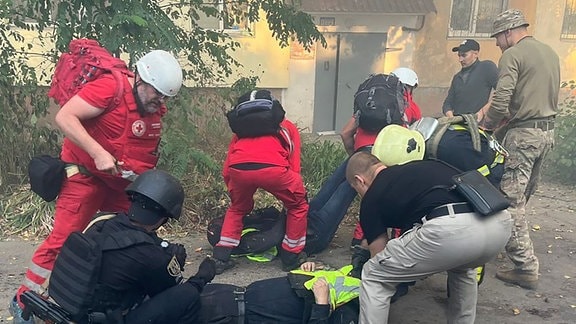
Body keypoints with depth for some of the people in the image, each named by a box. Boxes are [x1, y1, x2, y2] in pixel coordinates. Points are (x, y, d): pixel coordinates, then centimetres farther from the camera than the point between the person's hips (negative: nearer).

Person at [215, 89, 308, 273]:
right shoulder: (287, 127, 35)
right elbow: (294, 168, 25)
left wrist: (235, 194, 46)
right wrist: (287, 194, 38)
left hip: (238, 168, 3)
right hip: (271, 167, -3)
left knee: (237, 208, 33)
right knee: (298, 206, 26)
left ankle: (221, 258, 31)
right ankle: (291, 257, 32)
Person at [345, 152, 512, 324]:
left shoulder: (372, 198, 19)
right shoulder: (421, 166, 36)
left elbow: (380, 258, 27)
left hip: (451, 229, -7)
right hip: (499, 223, 7)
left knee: (373, 276, 16)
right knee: (462, 268, 42)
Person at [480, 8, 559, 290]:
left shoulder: (512, 55, -9)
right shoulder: (550, 52, 17)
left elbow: (500, 101, -18)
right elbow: (546, 95, 19)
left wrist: (485, 126, -3)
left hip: (524, 133, -9)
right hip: (548, 130, 9)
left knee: (511, 200, -6)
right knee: (524, 195, 17)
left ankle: (526, 269, -5)